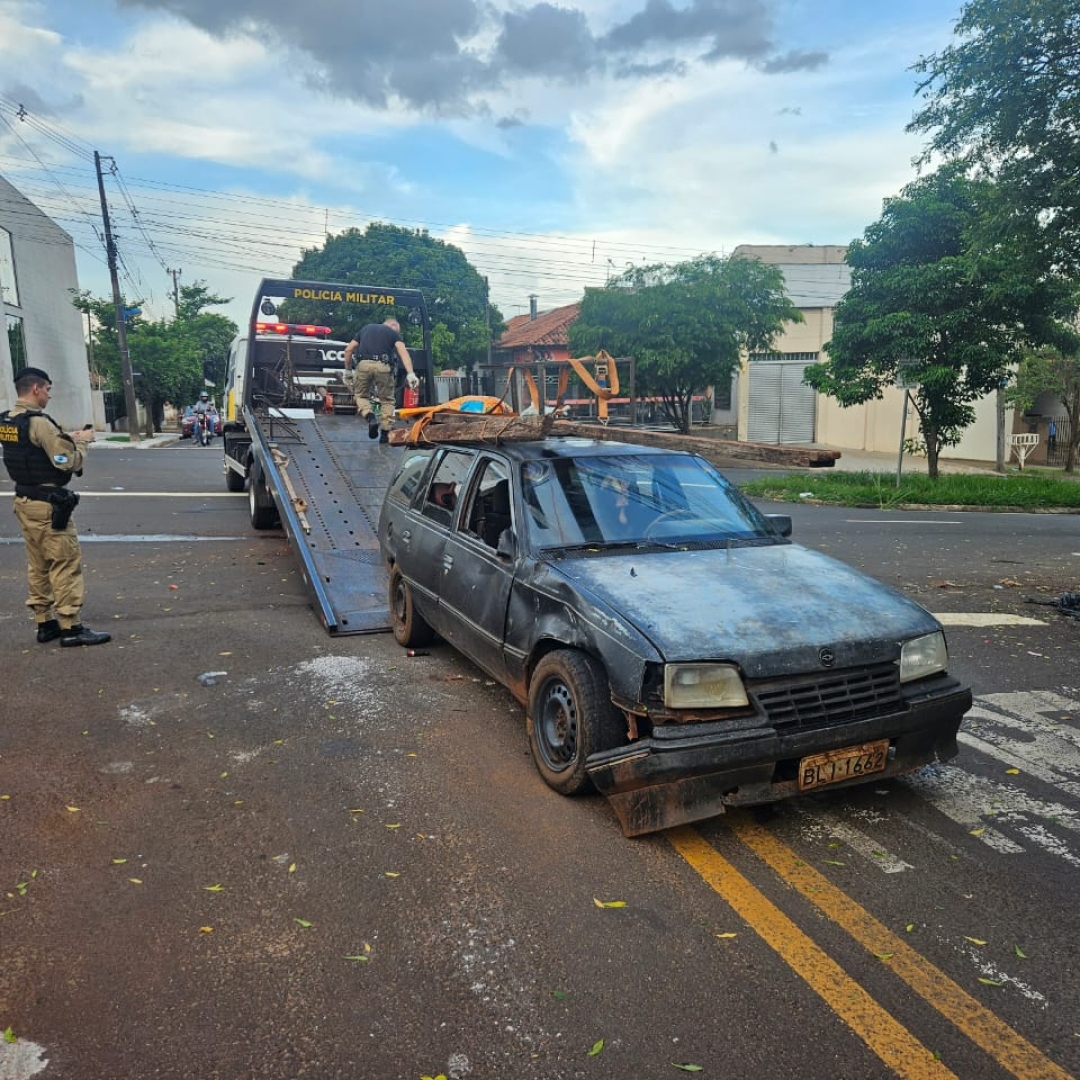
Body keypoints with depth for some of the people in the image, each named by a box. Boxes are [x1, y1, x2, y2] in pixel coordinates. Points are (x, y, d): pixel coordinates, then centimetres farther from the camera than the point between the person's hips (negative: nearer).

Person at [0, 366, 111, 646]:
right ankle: (71, 627, -1)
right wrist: (81, 441, -3)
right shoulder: (38, 422, -19)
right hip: (48, 504, -9)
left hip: (24, 500, 9)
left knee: (38, 564, 14)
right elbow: (69, 463, -20)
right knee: (66, 563, -4)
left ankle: (45, 622, 21)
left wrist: (68, 437, 8)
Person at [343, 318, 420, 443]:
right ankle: (385, 433, 12)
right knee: (387, 400, 17)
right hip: (383, 366, -1)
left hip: (364, 365, 2)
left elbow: (348, 350, 24)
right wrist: (411, 374, -12)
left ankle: (370, 417, -5)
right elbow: (403, 352, 0)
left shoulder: (366, 328, 29)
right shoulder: (393, 333, 19)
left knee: (361, 395, 22)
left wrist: (348, 370, 33)